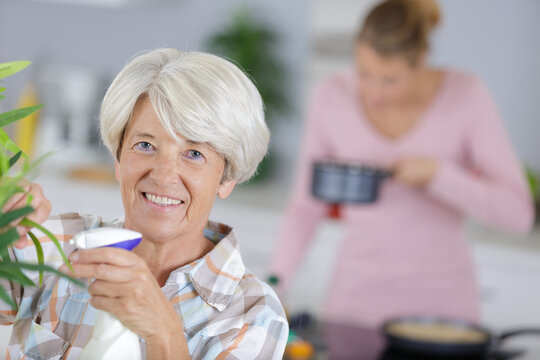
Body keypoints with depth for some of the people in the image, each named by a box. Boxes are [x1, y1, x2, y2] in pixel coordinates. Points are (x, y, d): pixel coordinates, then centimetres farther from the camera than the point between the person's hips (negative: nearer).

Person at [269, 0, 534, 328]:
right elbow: (307, 204, 1)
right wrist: (276, 279, -11)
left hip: (442, 298, -1)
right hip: (357, 297, 2)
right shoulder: (333, 97, -8)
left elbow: (518, 214, -14)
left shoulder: (466, 95, -13)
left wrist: (438, 172, -25)